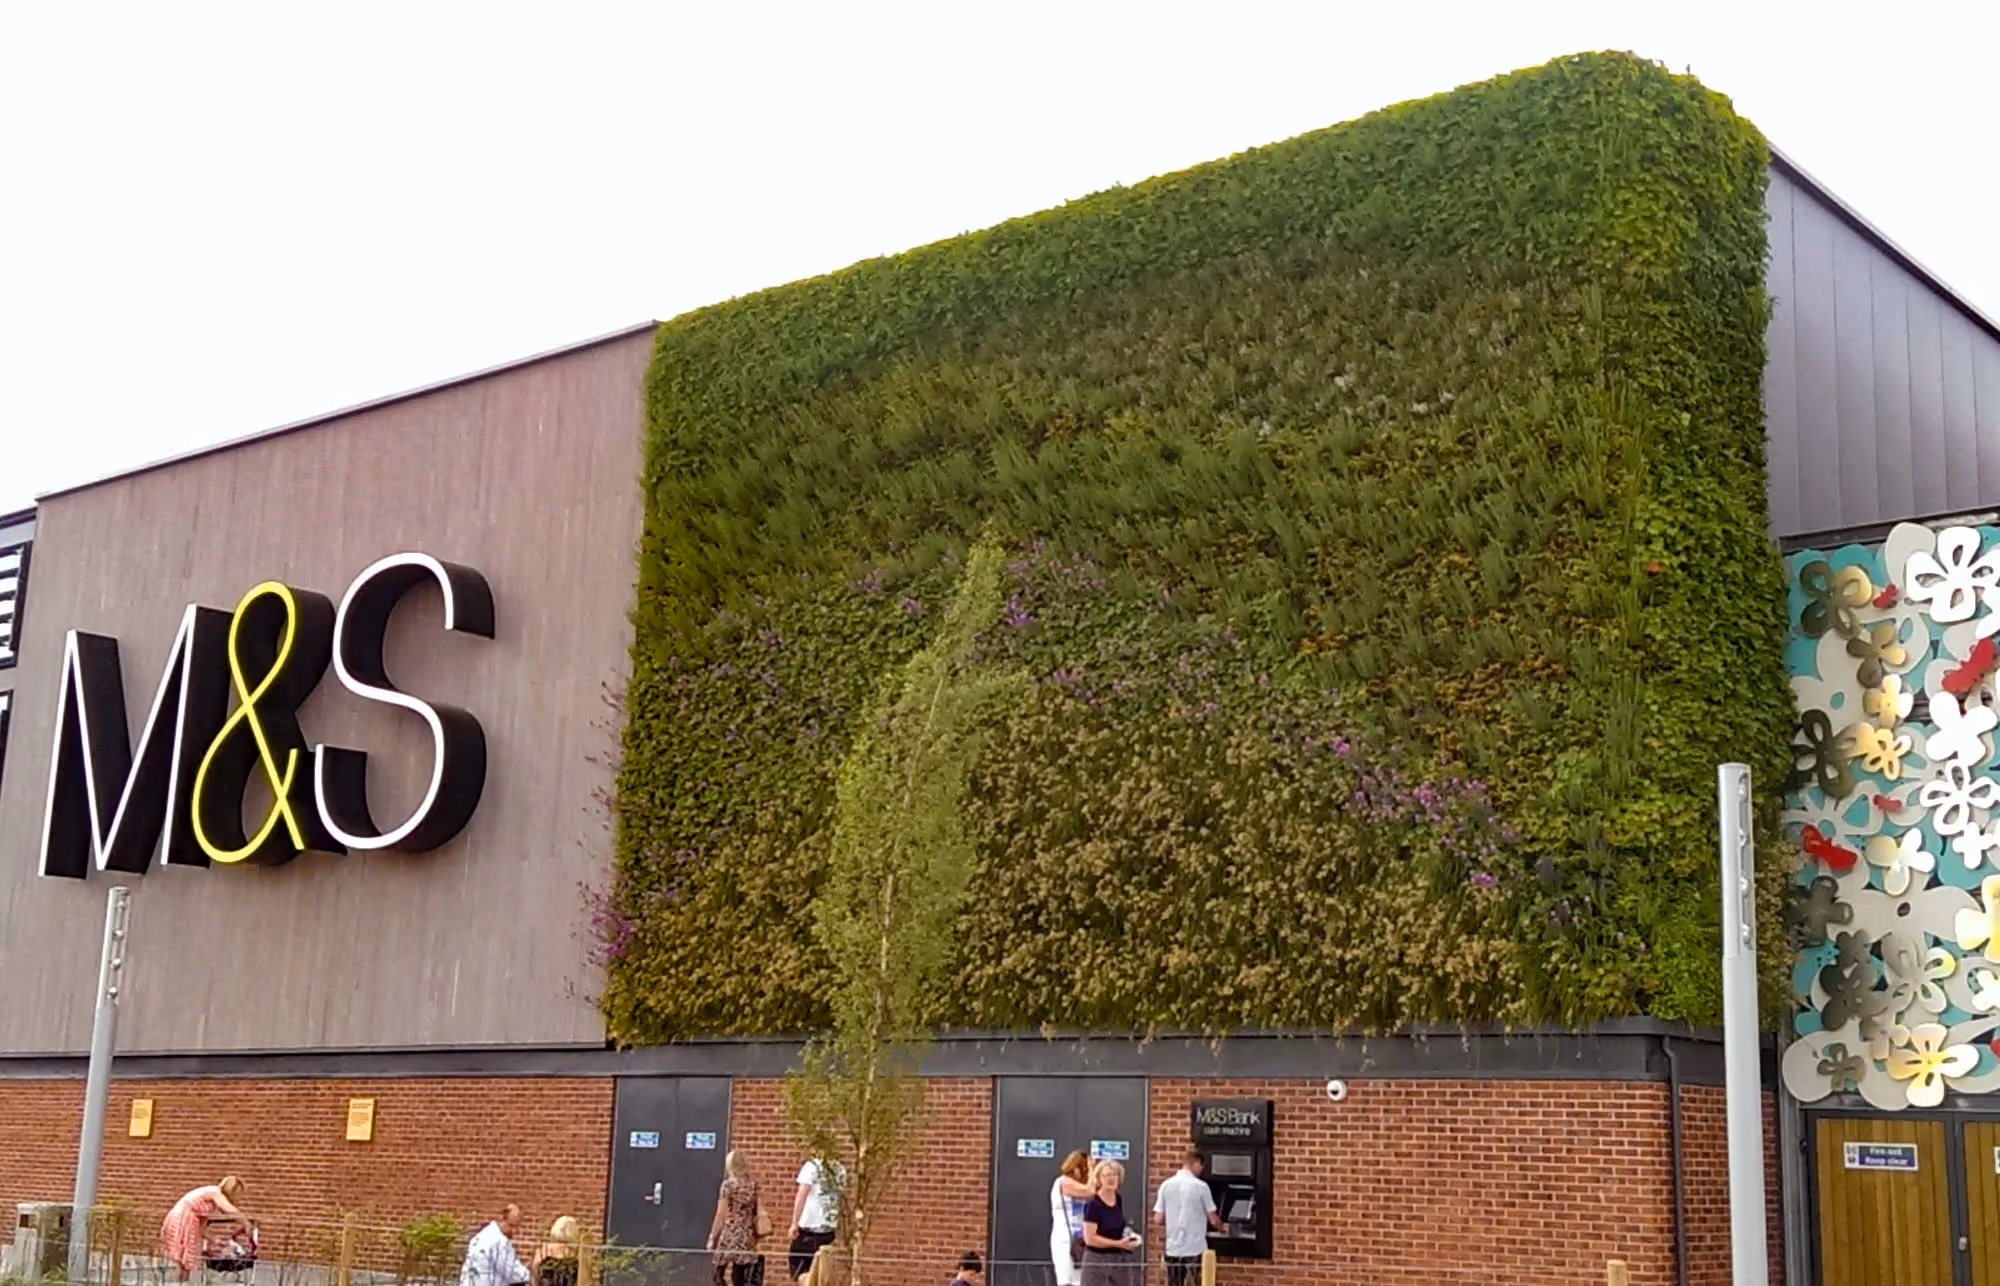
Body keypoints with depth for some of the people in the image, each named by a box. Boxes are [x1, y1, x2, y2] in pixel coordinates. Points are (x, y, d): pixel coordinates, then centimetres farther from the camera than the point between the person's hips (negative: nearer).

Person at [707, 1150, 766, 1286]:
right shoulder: (754, 1185, 6)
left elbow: (720, 1215, -6)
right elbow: (758, 1213, 7)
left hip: (729, 1235, -5)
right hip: (747, 1237, 5)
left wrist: (712, 1237, -1)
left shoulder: (729, 1184, -7)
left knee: (720, 1275, 4)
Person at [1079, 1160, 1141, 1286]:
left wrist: (1128, 1235, 4)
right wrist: (1118, 1243, -22)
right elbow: (1089, 1238, -21)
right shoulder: (1093, 1204, -16)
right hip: (1097, 1260, -7)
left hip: (1118, 1260, 8)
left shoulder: (1118, 1201, 7)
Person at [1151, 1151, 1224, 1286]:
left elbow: (1159, 1219, 3)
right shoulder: (1201, 1186, -8)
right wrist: (1221, 1228, 19)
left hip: (1173, 1249, 4)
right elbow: (1213, 1220, -3)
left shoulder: (1166, 1185, 2)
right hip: (1196, 1249, -4)